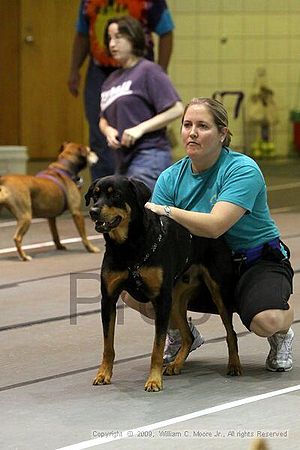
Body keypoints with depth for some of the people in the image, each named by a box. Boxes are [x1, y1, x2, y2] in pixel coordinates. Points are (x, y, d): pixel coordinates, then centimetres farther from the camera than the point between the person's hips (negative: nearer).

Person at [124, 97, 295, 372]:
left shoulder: (243, 170, -20)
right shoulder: (171, 178, -3)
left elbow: (214, 226, -33)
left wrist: (166, 210, -34)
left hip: (258, 262, -5)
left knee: (266, 321, -36)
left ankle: (281, 334, 5)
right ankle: (182, 333, 15)